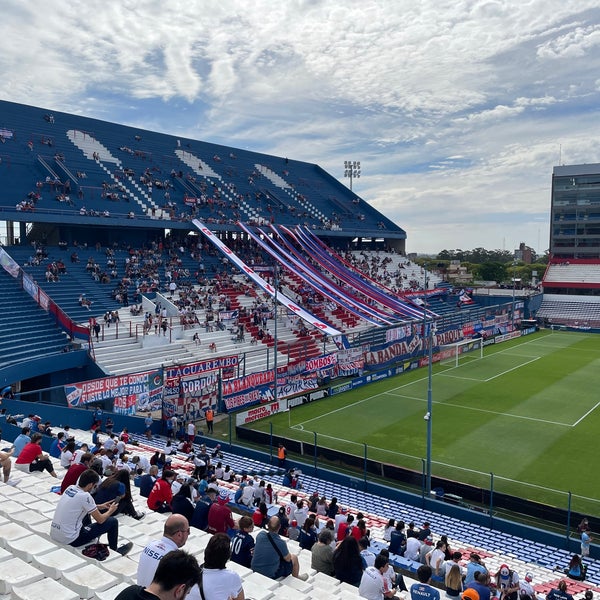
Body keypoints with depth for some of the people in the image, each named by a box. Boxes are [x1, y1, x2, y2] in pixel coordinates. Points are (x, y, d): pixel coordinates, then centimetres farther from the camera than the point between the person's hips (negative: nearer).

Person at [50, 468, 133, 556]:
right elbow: (100, 520, -9)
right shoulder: (85, 496, -21)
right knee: (112, 521, 1)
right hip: (70, 540, -8)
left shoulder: (70, 488, 2)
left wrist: (100, 506, 20)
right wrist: (110, 511, 10)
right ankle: (114, 551, 25)